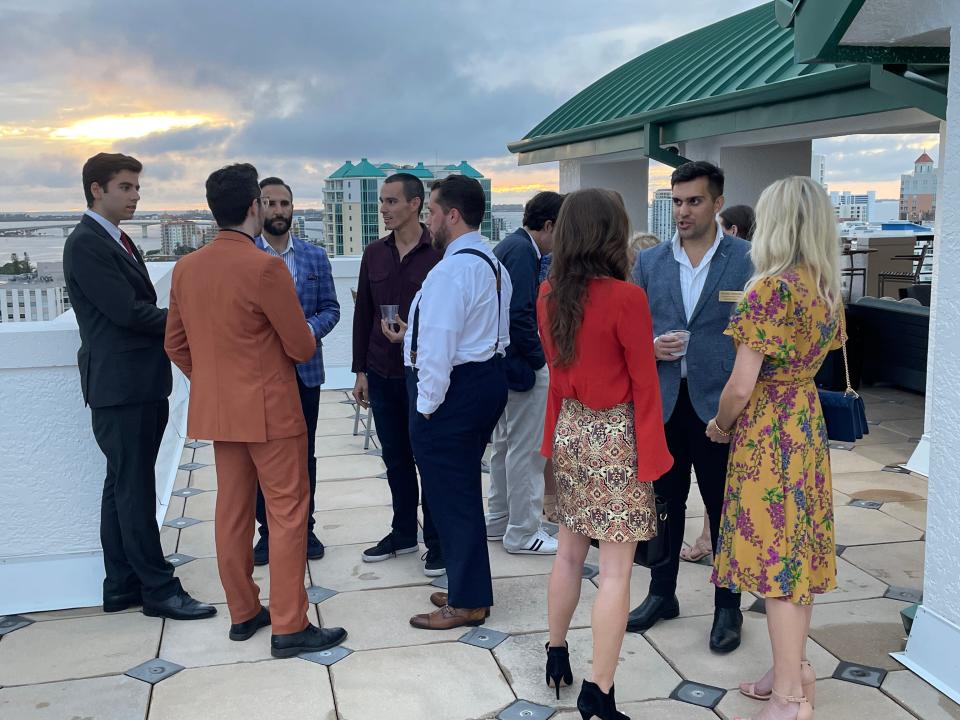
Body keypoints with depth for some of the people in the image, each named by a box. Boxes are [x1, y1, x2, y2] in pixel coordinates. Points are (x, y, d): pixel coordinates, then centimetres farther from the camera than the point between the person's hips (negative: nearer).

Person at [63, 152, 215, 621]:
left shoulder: (118, 242, 17)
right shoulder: (86, 244, -12)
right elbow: (128, 311, -19)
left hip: (142, 384, 9)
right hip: (119, 386, -9)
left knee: (124, 488, 13)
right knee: (135, 490, -1)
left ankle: (122, 586, 22)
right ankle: (158, 589, 7)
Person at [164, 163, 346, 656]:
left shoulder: (185, 269, 3)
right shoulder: (266, 267, -19)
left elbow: (176, 345, 11)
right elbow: (302, 347, -13)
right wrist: (302, 337, 9)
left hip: (216, 410, 7)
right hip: (270, 410, -7)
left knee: (232, 510, 14)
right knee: (287, 512, 1)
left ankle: (243, 613, 25)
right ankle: (289, 627, 5)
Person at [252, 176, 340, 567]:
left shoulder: (315, 256, 5)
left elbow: (331, 309, 4)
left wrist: (307, 330, -15)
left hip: (304, 369, 2)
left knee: (303, 452, 11)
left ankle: (304, 526, 23)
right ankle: (268, 530, 20)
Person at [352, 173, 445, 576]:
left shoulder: (439, 254, -10)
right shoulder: (374, 254, 7)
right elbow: (363, 315, 11)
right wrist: (360, 371, 9)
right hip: (381, 375, 5)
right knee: (395, 457, 14)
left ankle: (437, 541, 19)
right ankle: (403, 533, 29)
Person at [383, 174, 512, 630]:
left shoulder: (451, 270, -20)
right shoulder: (492, 263, 13)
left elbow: (439, 346, -23)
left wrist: (427, 404, -16)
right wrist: (413, 334, 16)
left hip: (453, 389, -10)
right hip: (487, 379, 10)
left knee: (450, 494, 1)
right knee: (464, 490, 19)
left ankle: (466, 603, 12)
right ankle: (469, 589, 31)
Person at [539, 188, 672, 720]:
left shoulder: (548, 295, 1)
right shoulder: (627, 298, -18)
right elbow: (644, 385, -13)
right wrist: (651, 455, -6)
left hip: (570, 429, 7)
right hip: (615, 436, -7)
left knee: (570, 551, 21)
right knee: (616, 570, 2)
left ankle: (556, 654, 35)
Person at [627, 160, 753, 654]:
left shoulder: (747, 259, -4)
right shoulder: (649, 262, 6)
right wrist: (651, 347, -12)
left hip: (719, 403, -3)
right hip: (662, 402, 3)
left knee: (725, 509, 8)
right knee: (665, 502, 15)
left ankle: (728, 607, 24)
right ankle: (662, 594, 32)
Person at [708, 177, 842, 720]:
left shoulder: (772, 288, -20)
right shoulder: (829, 290, 6)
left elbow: (741, 386, -19)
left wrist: (720, 426, -2)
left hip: (768, 431, -8)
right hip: (809, 423, 8)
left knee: (776, 555, 0)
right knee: (798, 550, 17)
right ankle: (796, 670, 31)